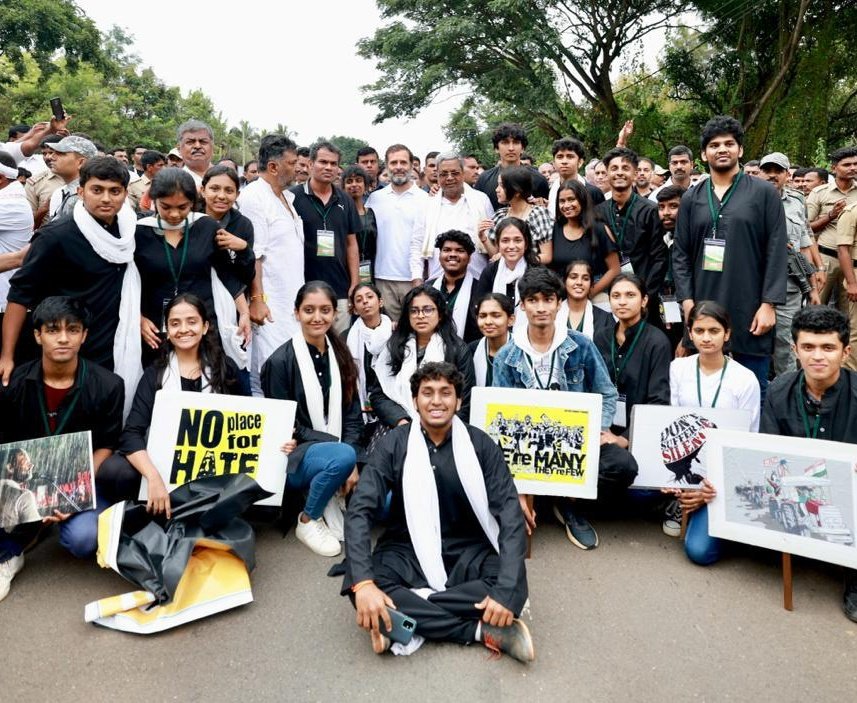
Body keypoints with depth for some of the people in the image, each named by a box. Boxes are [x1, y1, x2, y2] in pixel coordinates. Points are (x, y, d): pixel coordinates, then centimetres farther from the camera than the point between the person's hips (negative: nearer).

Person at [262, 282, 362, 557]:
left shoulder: (340, 356, 5)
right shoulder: (281, 361, -11)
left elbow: (352, 414, 3)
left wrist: (353, 462, -13)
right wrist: (343, 447, -18)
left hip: (333, 451, 5)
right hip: (294, 457, -5)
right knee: (343, 456, -34)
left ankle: (333, 500, 15)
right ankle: (308, 521, -8)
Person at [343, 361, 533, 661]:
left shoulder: (479, 444, -8)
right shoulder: (395, 444, -8)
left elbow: (510, 514, -14)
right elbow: (359, 511, -15)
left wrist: (506, 589, -28)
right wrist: (363, 582, -31)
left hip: (467, 552, 0)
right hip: (408, 551, 0)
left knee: (514, 584, -29)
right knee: (359, 584, -30)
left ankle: (407, 619, -21)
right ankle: (484, 631, -25)